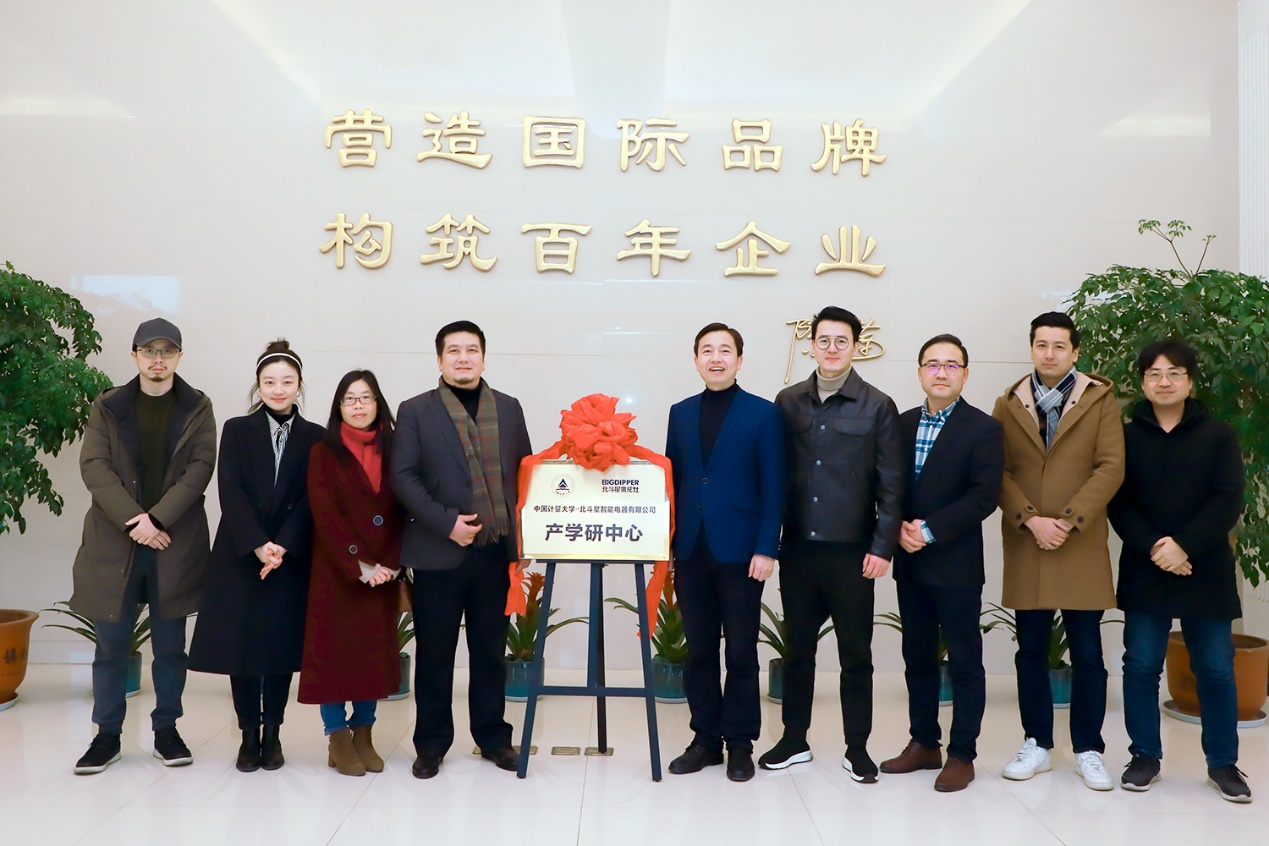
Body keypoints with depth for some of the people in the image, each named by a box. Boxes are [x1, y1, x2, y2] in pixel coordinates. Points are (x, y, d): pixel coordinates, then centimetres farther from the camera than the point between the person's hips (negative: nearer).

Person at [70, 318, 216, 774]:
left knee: (170, 644, 7)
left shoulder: (197, 408, 6)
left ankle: (166, 730, 19)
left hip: (174, 544, -1)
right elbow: (94, 466, -2)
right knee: (111, 644, 6)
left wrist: (157, 519, -14)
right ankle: (107, 735, 17)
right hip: (114, 543, 1)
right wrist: (132, 520, -14)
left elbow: (200, 468, -4)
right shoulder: (108, 407, 8)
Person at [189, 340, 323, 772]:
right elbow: (231, 494, -5)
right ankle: (249, 735, 15)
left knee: (282, 645, 4)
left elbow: (312, 500, -2)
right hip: (240, 556, 0)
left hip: (291, 559, 0)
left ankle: (272, 733, 16)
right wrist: (257, 545, -16)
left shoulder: (314, 437, 5)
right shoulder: (236, 430, 5)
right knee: (241, 644, 2)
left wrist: (283, 547, -14)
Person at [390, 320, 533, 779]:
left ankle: (493, 736, 24)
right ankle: (431, 743, 19)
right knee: (434, 652, 6)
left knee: (490, 650, 11)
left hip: (497, 550, 3)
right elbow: (403, 476, -5)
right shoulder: (416, 411, 2)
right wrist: (446, 522, -15)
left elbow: (525, 471, 11)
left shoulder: (508, 408, 11)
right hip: (439, 551, -2)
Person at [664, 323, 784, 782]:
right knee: (699, 651, 10)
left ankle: (740, 743, 18)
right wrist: (666, 543, 5)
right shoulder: (680, 413, 11)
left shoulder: (763, 414, -1)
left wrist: (766, 550, -11)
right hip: (691, 553, 4)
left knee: (741, 653, 6)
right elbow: (673, 481, 12)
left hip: (739, 553, -4)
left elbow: (773, 487, -4)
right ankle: (705, 739, 21)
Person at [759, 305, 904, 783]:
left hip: (852, 551, -2)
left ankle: (857, 748, 20)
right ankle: (794, 741, 25)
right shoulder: (788, 402, 7)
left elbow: (891, 486, -2)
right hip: (798, 548, 3)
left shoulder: (877, 407, -1)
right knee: (798, 648, 12)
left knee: (855, 654, 7)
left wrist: (882, 547, -7)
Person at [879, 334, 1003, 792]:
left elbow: (983, 497, -14)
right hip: (910, 563, 5)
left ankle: (962, 755, 14)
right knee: (918, 657, 13)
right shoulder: (903, 423, 10)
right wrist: (900, 527, -9)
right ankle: (923, 744, 26)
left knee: (965, 661, 4)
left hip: (956, 565, -5)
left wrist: (930, 530, -18)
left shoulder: (982, 428, -6)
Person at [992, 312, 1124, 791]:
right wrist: (1030, 520, -12)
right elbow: (1000, 472, 2)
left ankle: (1089, 750, 17)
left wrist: (1067, 521, -13)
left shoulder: (1100, 399, 4)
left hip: (1081, 546, -2)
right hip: (1025, 543, 2)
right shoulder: (1008, 404, 9)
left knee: (1087, 652, 4)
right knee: (1031, 651, 9)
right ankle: (1037, 745, 21)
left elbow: (1110, 467, -5)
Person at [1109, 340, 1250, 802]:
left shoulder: (1219, 436, 4)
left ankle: (1223, 763, 18)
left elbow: (1227, 502, -6)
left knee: (1216, 668, 4)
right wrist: (1153, 548, -15)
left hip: (1206, 572, 0)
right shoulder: (1126, 437, 5)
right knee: (1141, 665, 4)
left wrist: (1184, 546, -17)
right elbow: (1118, 505, -1)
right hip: (1144, 572, 1)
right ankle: (1145, 755, 18)